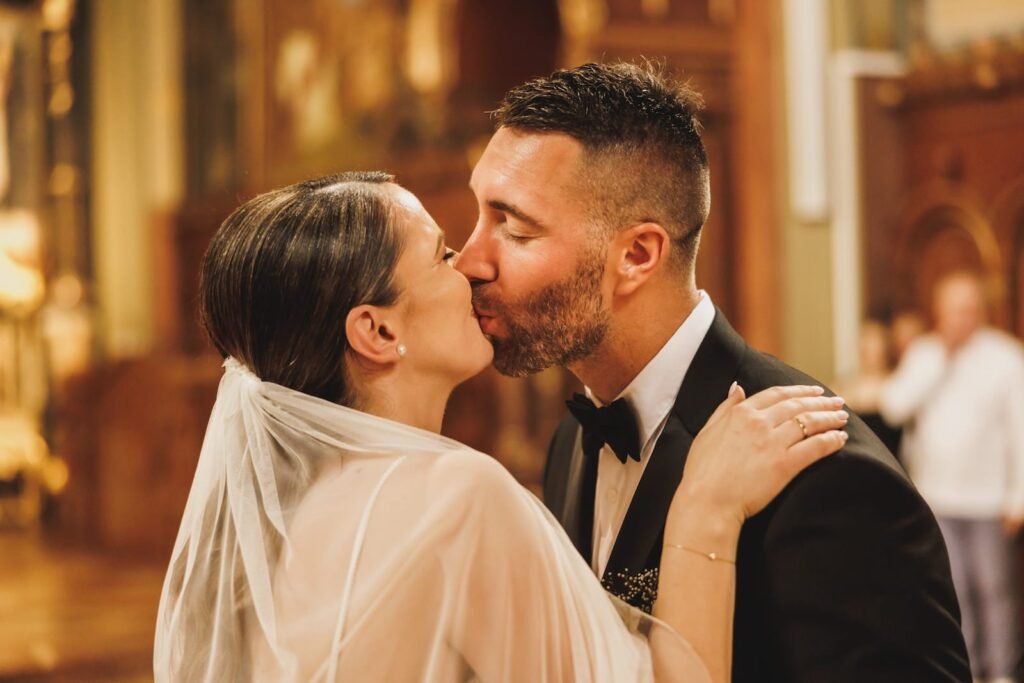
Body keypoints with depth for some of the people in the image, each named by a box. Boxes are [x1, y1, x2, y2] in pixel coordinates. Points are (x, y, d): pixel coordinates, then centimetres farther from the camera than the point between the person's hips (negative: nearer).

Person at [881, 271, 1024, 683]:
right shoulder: (921, 353, 6)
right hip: (937, 497, 3)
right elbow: (894, 407, -7)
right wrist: (939, 357, -10)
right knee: (951, 591, 5)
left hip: (988, 498, -3)